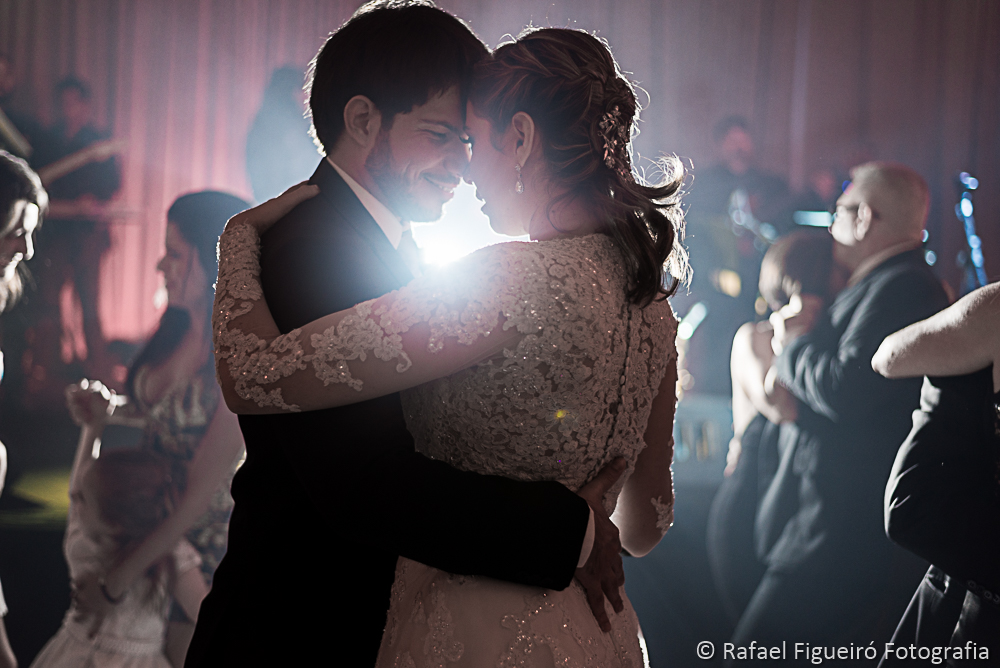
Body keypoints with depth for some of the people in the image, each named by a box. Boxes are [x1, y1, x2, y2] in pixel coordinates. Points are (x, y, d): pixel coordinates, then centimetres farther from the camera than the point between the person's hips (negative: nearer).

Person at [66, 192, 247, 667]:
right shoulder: (179, 332, -3)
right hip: (144, 527, 7)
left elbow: (199, 496, -24)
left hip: (202, 542, -7)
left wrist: (114, 582, -20)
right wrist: (106, 409, -4)